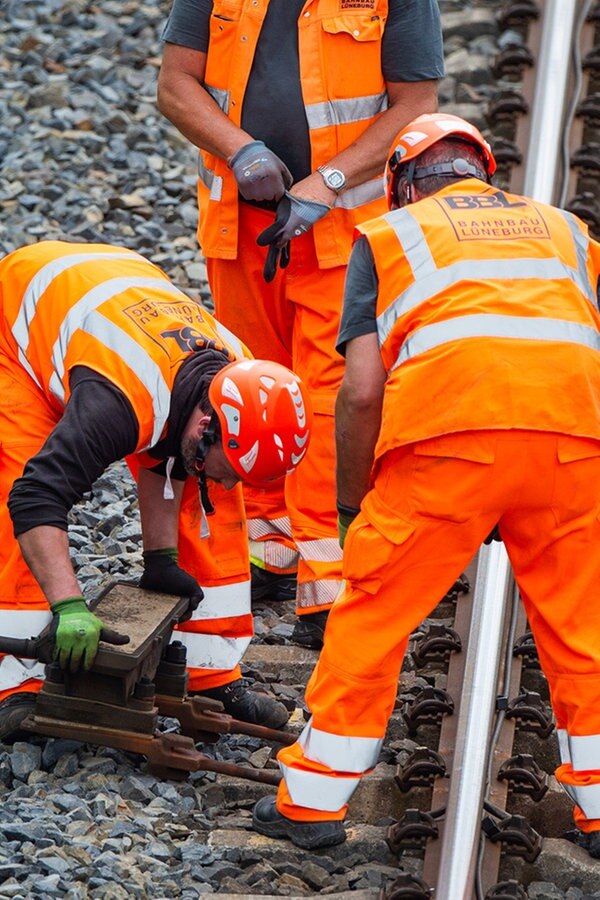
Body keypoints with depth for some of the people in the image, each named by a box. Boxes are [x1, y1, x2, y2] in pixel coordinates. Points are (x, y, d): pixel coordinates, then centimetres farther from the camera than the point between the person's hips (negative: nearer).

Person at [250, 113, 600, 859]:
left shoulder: (389, 234, 22)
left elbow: (362, 391, 9)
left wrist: (350, 505, 21)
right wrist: (521, 507, 33)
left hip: (451, 433, -2)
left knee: (371, 616, 13)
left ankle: (313, 801, 20)